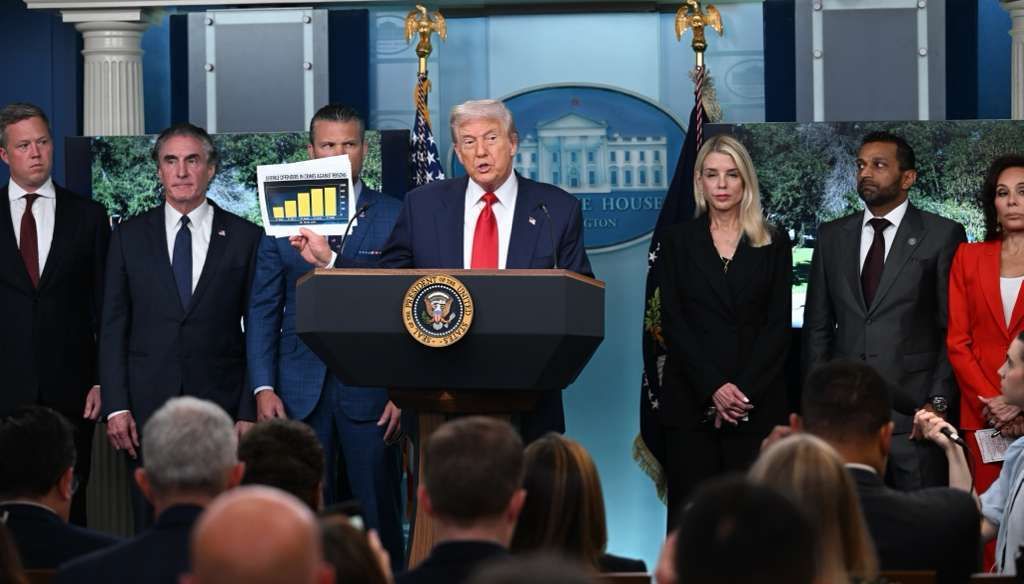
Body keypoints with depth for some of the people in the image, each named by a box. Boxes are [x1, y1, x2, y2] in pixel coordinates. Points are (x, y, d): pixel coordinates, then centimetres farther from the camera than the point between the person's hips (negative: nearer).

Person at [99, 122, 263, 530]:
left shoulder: (246, 238, 5)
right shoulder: (129, 237, 9)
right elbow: (113, 327, 7)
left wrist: (250, 412, -3)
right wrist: (115, 407, -2)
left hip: (221, 405, -1)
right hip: (148, 405, 1)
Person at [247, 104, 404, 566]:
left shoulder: (395, 217, 3)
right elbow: (262, 311, 8)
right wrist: (263, 388, -1)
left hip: (371, 391, -2)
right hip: (301, 393, 2)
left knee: (379, 518, 1)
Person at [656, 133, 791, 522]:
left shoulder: (773, 243, 8)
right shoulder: (678, 241, 8)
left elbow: (779, 324, 3)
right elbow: (672, 322, 1)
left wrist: (744, 390, -9)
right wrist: (713, 388, -10)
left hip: (758, 403, 0)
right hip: (691, 401, 0)